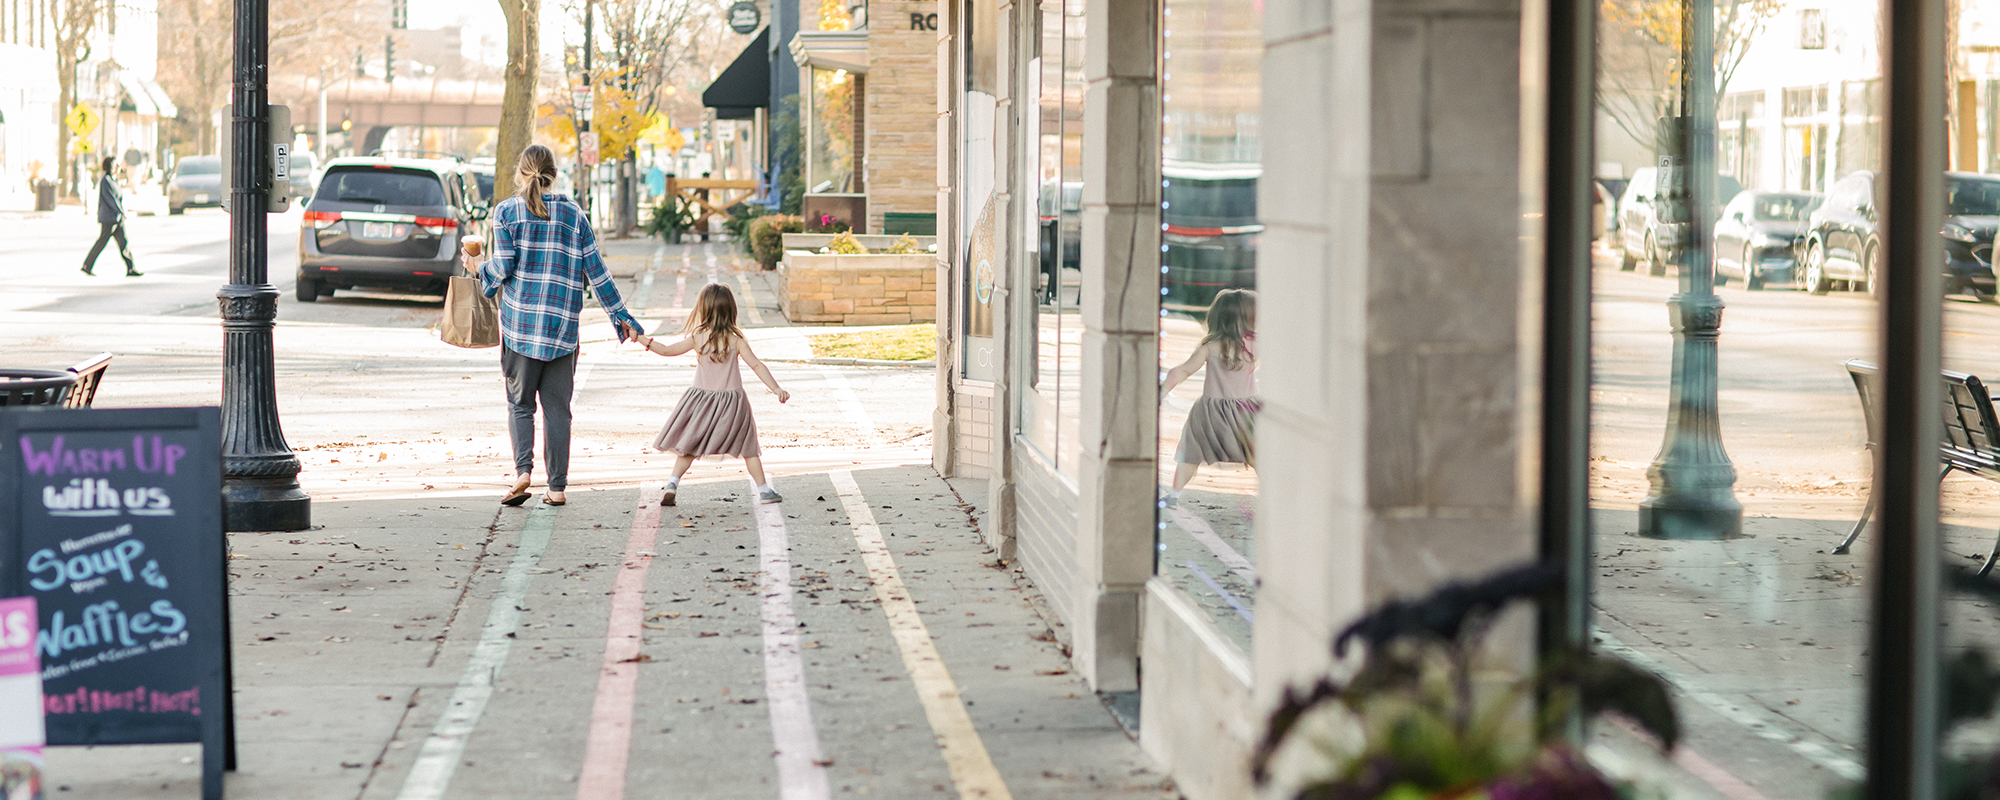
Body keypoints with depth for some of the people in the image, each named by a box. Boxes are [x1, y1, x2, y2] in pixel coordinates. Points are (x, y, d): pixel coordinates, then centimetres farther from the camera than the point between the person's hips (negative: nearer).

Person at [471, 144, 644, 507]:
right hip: (563, 326, 1)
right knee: (557, 406, 6)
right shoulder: (574, 214, 7)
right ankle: (557, 486, 4)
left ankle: (523, 470, -15)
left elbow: (503, 266, -5)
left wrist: (478, 270, 17)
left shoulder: (507, 211, 1)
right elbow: (596, 271, 6)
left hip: (520, 320, -1)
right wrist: (620, 316, 12)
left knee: (520, 402, 7)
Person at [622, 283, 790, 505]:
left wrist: (640, 338, 8)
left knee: (688, 448, 13)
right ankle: (764, 490, 10)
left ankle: (672, 484, -2)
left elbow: (667, 350, -1)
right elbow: (757, 366, -13)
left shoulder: (697, 338, -6)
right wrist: (776, 389, -12)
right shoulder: (736, 341, -9)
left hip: (701, 400, 1)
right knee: (747, 447, 10)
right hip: (732, 402, -1)